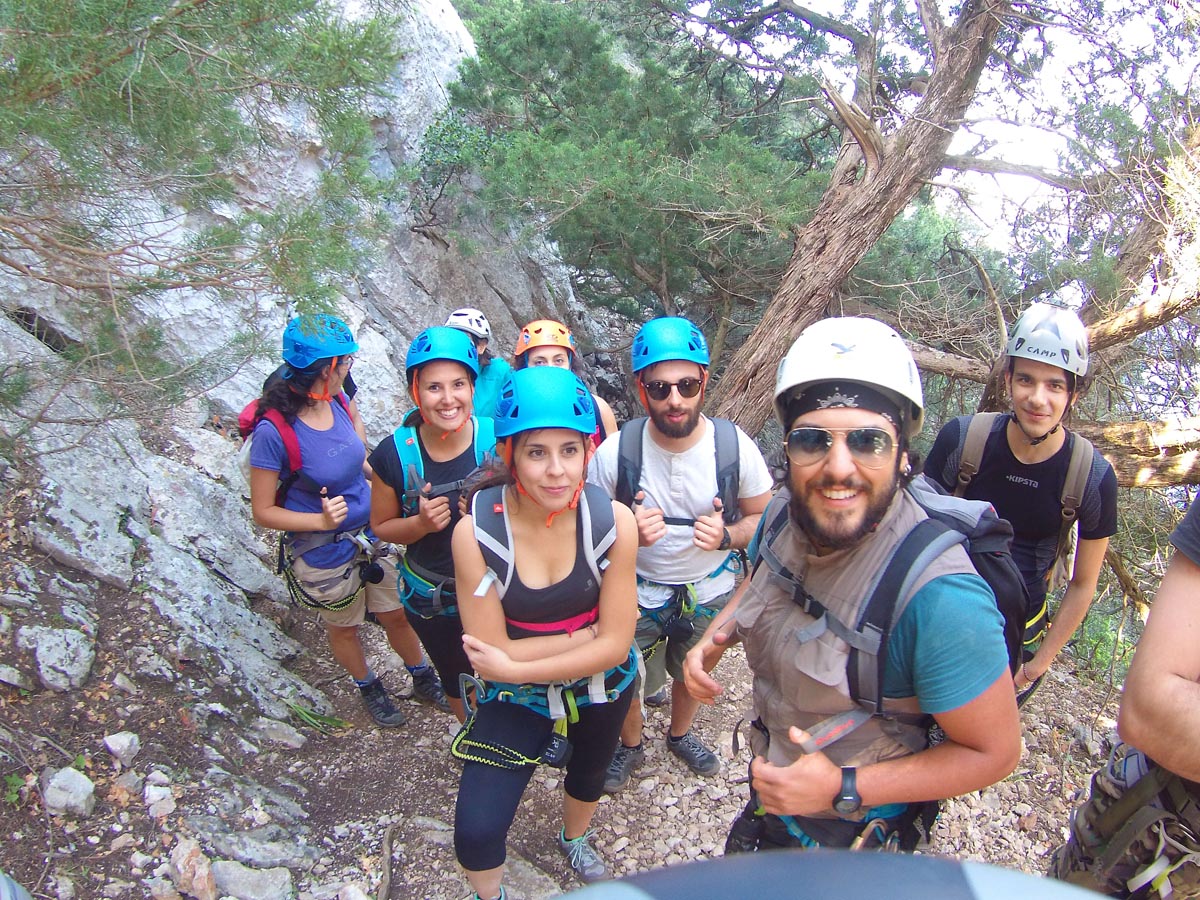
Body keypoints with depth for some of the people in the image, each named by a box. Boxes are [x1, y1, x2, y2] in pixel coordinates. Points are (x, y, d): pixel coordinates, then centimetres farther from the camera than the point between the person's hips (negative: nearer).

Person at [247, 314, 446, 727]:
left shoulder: (339, 402, -11)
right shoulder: (274, 430, -27)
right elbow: (263, 511, -18)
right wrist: (322, 520, -31)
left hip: (370, 535, 4)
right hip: (324, 554, -4)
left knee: (396, 615, 20)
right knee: (343, 627, 22)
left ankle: (423, 679, 45)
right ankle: (369, 689, 49)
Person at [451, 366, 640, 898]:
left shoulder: (613, 521, -27)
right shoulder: (476, 531, -28)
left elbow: (615, 645, -20)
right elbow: (490, 654, -23)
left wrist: (514, 667, -24)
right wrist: (590, 633, -25)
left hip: (603, 686, 2)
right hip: (517, 696, -2)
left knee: (589, 775, 28)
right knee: (476, 831, -11)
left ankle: (574, 839, 66)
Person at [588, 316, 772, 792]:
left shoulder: (735, 445, -22)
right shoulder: (615, 451, -24)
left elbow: (762, 516, -8)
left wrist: (727, 536, -29)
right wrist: (628, 532, -33)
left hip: (709, 592, 2)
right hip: (638, 594, -1)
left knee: (693, 674, 28)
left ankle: (681, 735, 60)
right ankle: (630, 746, 52)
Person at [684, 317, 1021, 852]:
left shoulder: (940, 600, -37)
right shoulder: (785, 511, -16)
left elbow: (994, 752, -23)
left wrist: (844, 789, -28)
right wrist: (714, 638, -10)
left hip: (851, 834, -6)